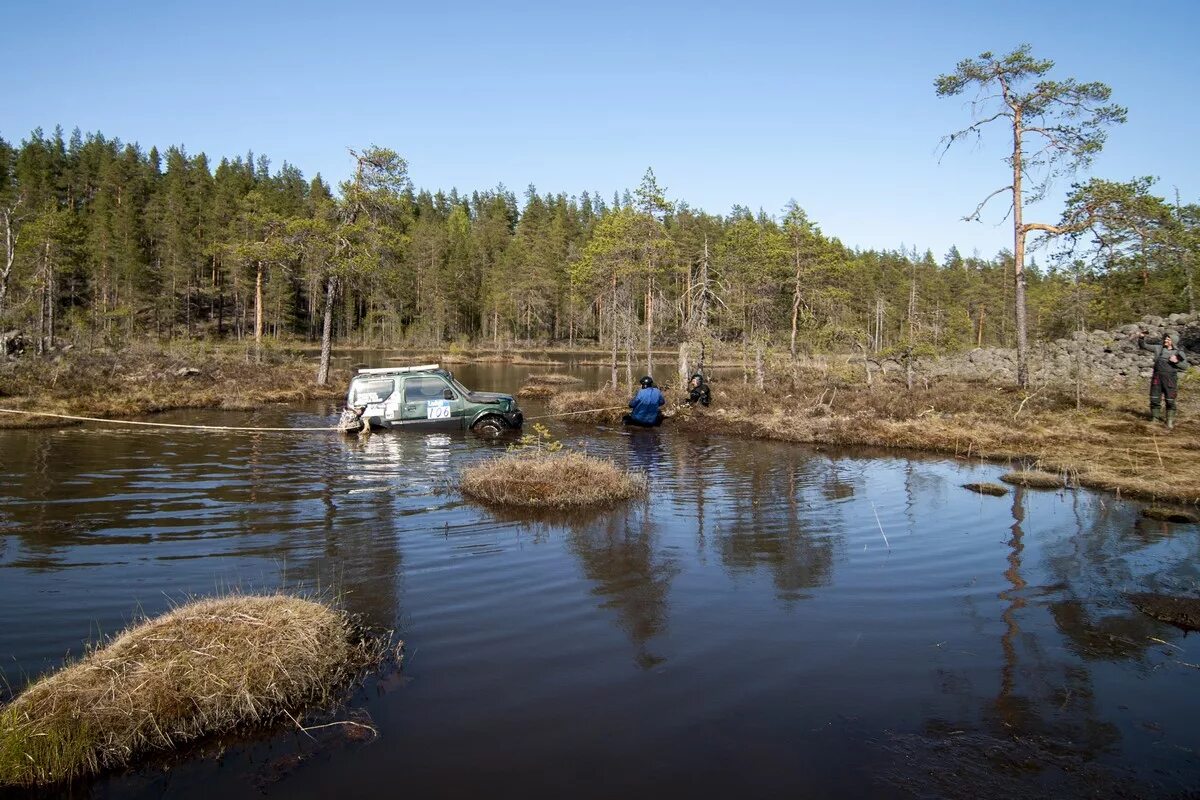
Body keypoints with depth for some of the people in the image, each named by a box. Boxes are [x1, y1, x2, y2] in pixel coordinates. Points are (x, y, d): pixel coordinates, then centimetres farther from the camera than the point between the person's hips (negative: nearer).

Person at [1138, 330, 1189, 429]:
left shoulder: (1179, 353, 5)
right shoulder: (1158, 348, 8)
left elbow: (1185, 366, 3)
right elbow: (1143, 346, 7)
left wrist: (1176, 361, -15)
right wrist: (1141, 338, -11)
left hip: (1170, 378, -1)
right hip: (1157, 377, 1)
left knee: (1170, 401, 2)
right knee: (1154, 399, 3)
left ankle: (1170, 421, 14)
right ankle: (1154, 419, 15)